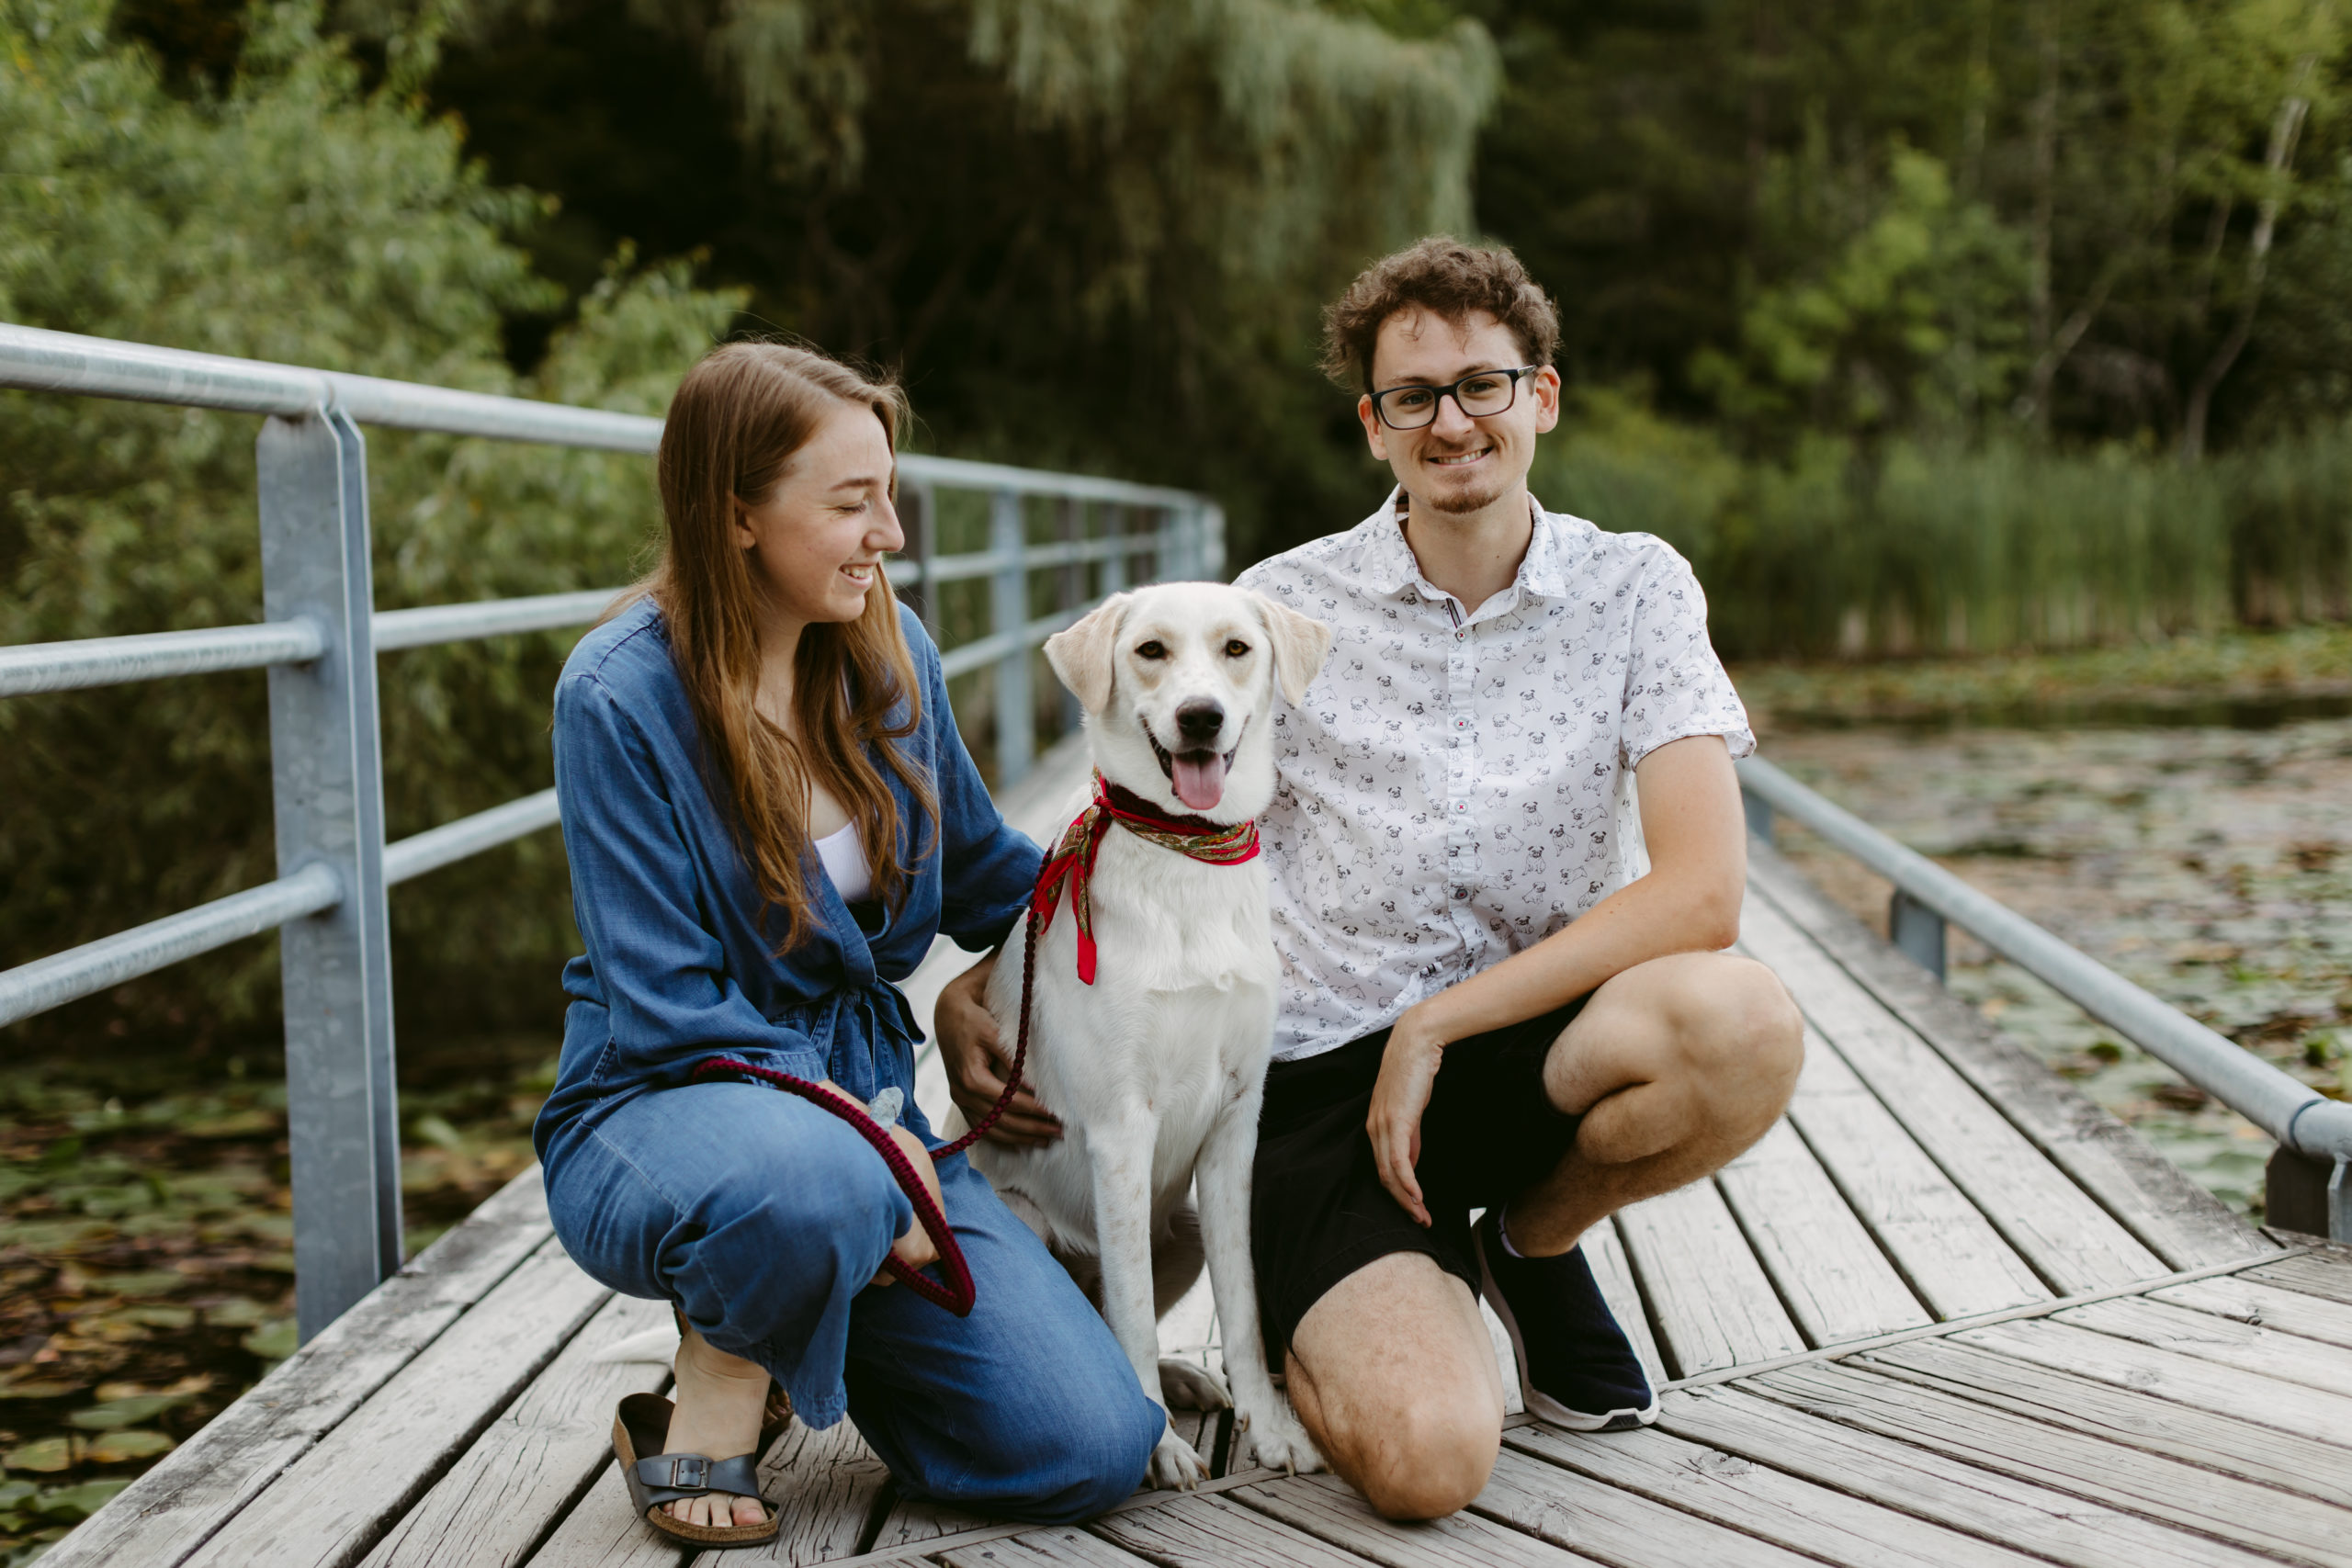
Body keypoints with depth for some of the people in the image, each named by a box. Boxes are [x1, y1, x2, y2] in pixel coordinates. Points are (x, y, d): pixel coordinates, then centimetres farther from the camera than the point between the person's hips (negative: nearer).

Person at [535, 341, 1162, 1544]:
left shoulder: (887, 652, 2)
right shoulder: (620, 694, -15)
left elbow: (979, 871, 18)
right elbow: (664, 1006, -16)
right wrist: (864, 1135, -21)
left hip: (863, 1099, 6)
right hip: (664, 1107, -5)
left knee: (1094, 1448, -11)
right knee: (815, 1183, -43)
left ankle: (789, 1314, 16)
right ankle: (716, 1378, -7)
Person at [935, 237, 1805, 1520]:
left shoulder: (1633, 591, -1)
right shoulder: (1282, 611, -1)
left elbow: (1701, 891, -13)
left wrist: (1436, 1027, -16)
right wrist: (968, 993, -7)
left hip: (1538, 1036, 2)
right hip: (1322, 1077, -2)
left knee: (1745, 1025, -33)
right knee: (1426, 1459, -26)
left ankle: (1534, 1242, 2)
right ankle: (1307, 1316, 13)